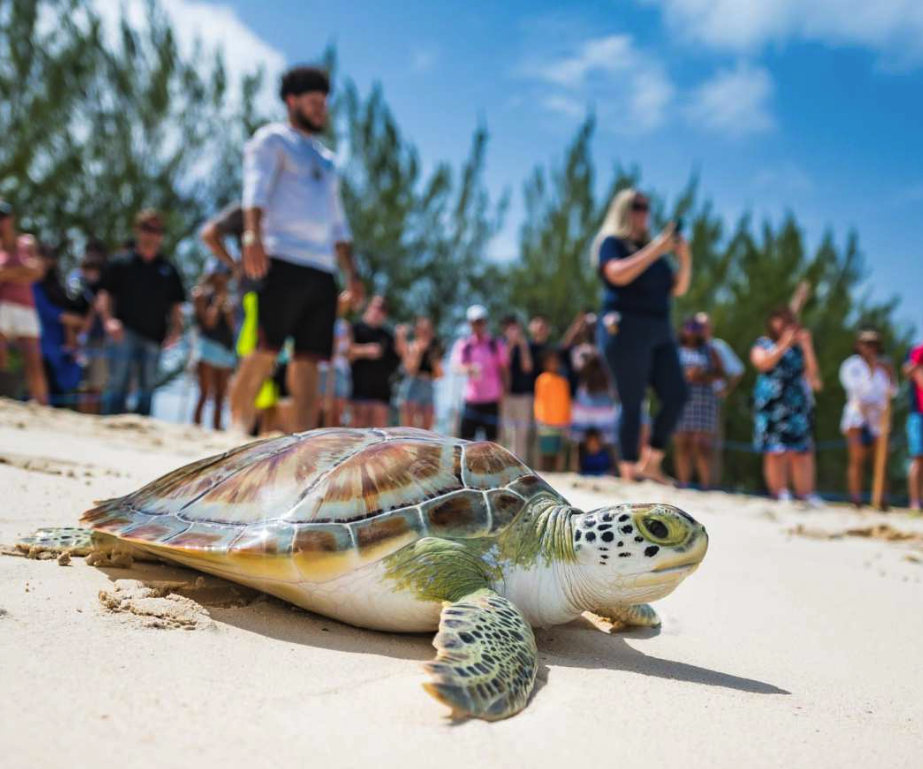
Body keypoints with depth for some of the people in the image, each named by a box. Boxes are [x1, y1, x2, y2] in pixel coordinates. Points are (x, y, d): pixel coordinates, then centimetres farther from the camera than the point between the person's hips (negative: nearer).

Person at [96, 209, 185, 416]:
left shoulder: (168, 270, 14)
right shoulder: (121, 263, 9)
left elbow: (176, 306, 13)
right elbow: (104, 295, 5)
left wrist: (175, 329, -3)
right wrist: (108, 320, -12)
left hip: (154, 337, 2)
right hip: (125, 333, -2)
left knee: (148, 388, 5)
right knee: (118, 384, -9)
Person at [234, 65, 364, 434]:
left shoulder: (325, 158, 30)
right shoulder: (272, 139, 9)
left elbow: (337, 222, 30)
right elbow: (255, 189, -8)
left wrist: (351, 272, 20)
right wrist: (252, 236, -25)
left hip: (322, 269, 6)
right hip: (282, 261, -6)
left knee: (309, 358, 0)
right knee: (265, 350, -12)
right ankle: (237, 427, -6)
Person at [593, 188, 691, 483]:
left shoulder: (651, 247, 23)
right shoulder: (610, 243, 2)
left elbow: (678, 289, 20)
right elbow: (619, 274, -19)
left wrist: (685, 259, 4)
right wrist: (655, 250, -17)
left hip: (659, 332, 7)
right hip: (627, 331, -7)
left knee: (676, 395, -1)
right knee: (633, 403, -8)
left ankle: (651, 463, 7)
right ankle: (629, 472, -3)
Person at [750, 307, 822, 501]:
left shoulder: (799, 347, 15)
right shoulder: (763, 344, 10)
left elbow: (813, 375, 6)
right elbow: (763, 363, -10)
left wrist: (807, 346, 1)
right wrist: (784, 344, -10)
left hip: (798, 405, 2)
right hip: (771, 406, -2)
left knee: (801, 453, -5)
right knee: (775, 453, -6)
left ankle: (806, 498, -3)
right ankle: (781, 497, -3)